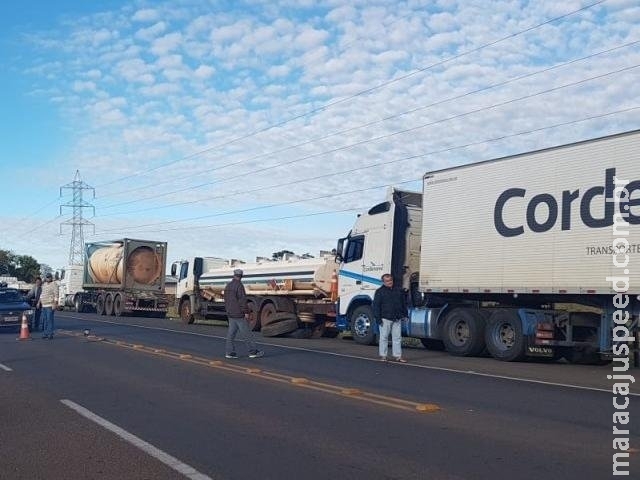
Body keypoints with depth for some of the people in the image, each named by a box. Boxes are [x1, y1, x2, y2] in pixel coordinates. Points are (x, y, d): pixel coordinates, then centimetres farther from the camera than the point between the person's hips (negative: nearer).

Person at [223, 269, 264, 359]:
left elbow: (226, 301, 18)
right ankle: (253, 352, 1)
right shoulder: (239, 285, -15)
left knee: (231, 333, 8)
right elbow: (242, 300, -20)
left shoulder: (228, 286, 12)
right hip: (239, 314, -8)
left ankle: (229, 352, 6)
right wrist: (246, 312, -17)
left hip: (230, 314, 8)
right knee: (247, 333, -3)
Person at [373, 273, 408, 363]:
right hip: (385, 319, -4)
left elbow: (404, 303, 21)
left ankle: (398, 356, 10)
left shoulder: (398, 291, 13)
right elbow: (376, 306, -6)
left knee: (397, 338, 5)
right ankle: (383, 355, 8)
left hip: (397, 319, 5)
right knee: (384, 337, 0)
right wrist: (378, 318, -11)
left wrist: (404, 314, 13)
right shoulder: (380, 292, -2)